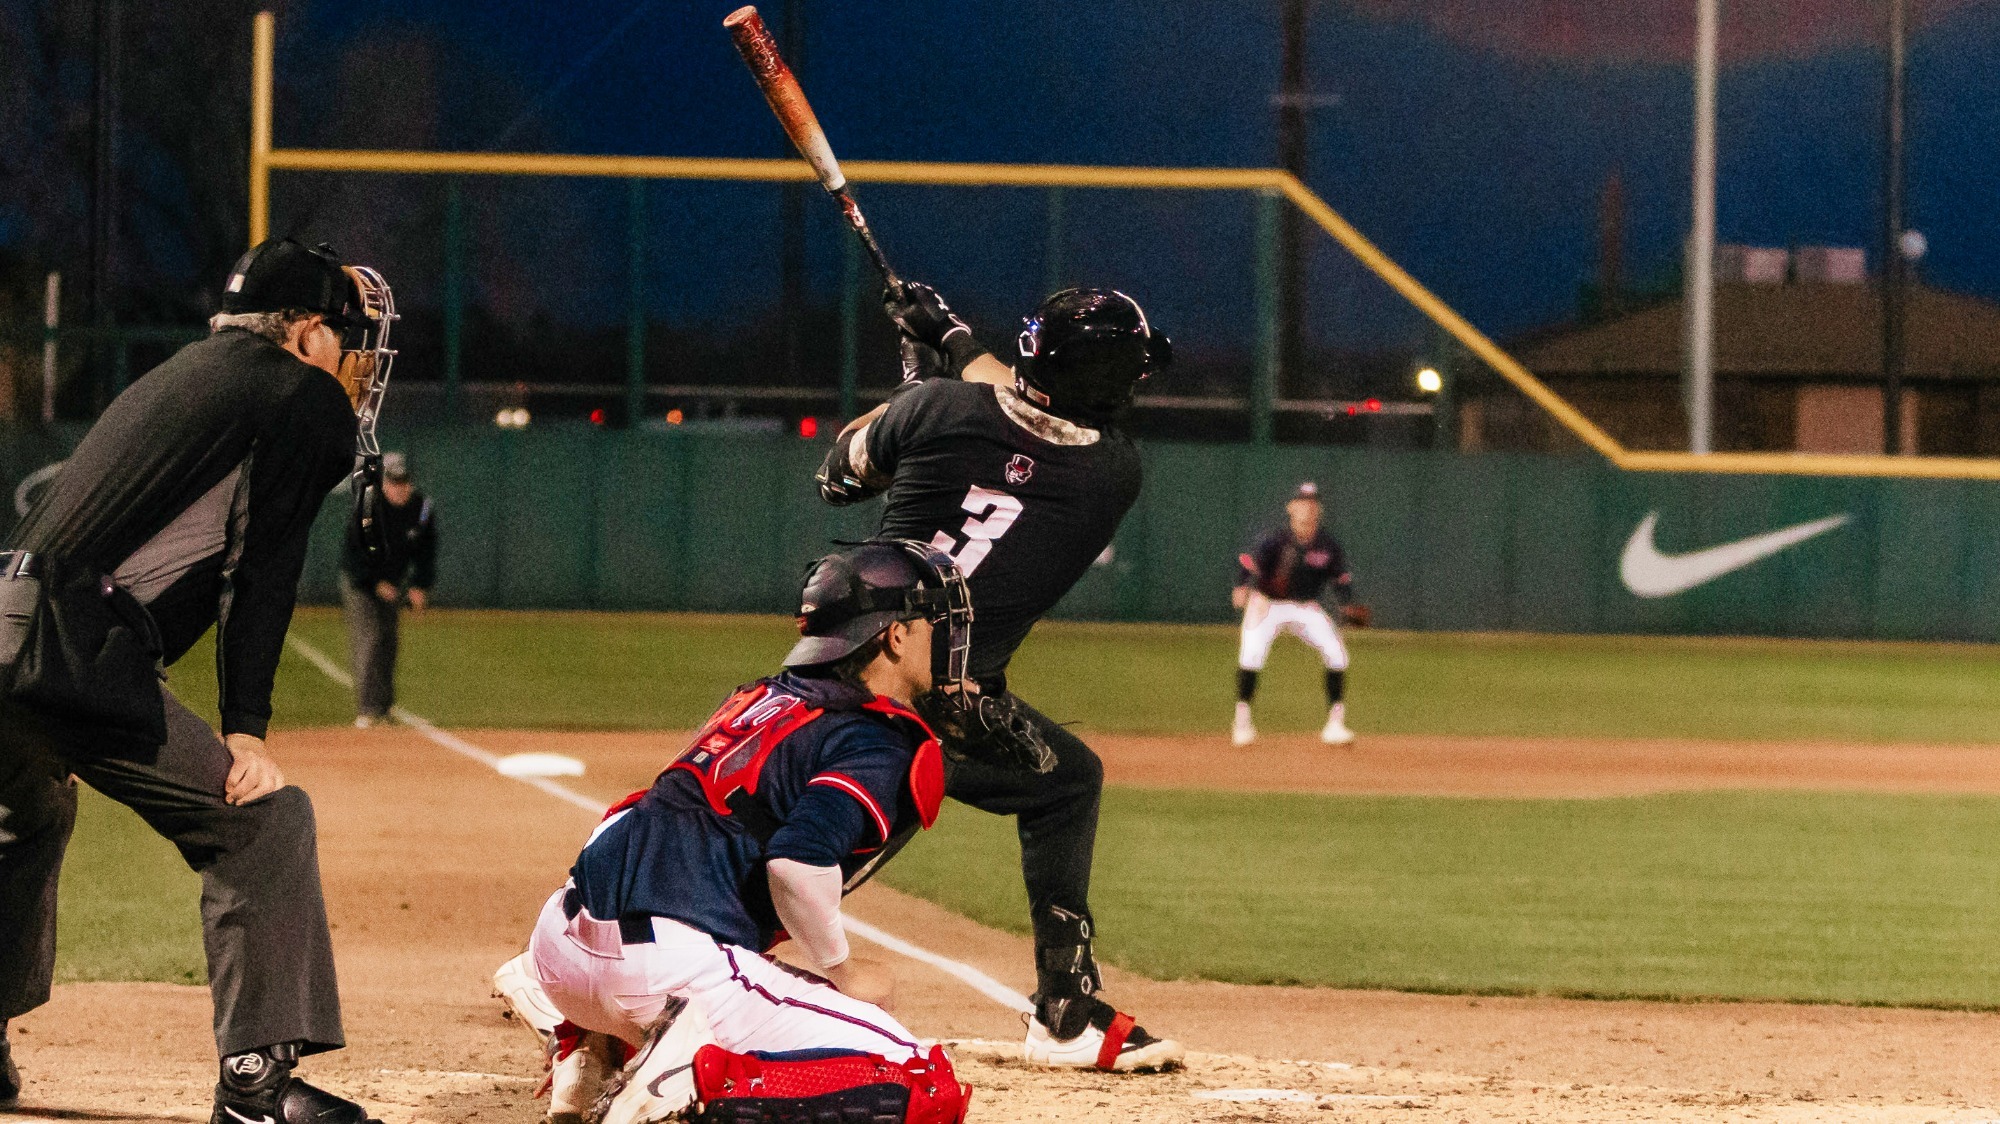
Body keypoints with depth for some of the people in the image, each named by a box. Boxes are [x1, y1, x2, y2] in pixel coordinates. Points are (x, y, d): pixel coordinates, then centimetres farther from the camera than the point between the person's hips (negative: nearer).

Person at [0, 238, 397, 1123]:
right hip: (74, 657, -9)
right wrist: (245, 732, -10)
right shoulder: (306, 401, 3)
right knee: (263, 819, -5)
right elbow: (261, 569, -7)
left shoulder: (182, 375, 29)